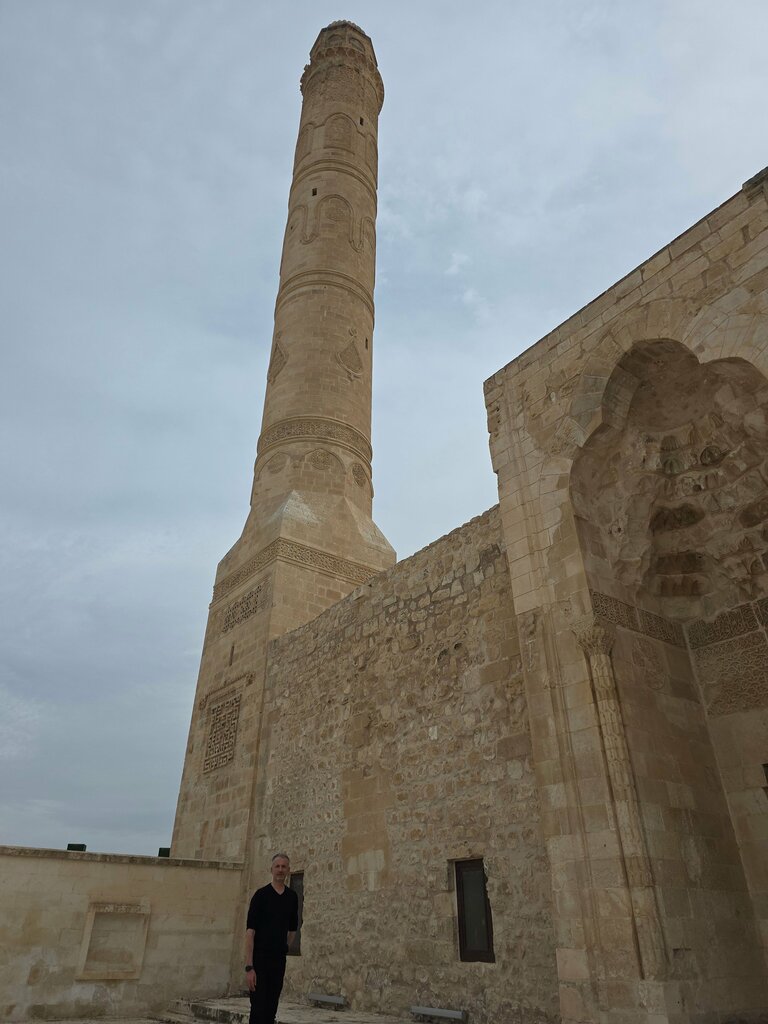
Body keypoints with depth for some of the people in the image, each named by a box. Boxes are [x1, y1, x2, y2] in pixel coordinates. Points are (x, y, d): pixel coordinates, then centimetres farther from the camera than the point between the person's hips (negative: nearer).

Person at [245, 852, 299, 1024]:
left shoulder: (292, 897, 6)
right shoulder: (261, 895, -10)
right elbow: (250, 931, -14)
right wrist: (249, 966, -19)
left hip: (279, 960, 5)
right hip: (260, 959, -5)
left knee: (271, 1010, 9)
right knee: (258, 1010, -6)